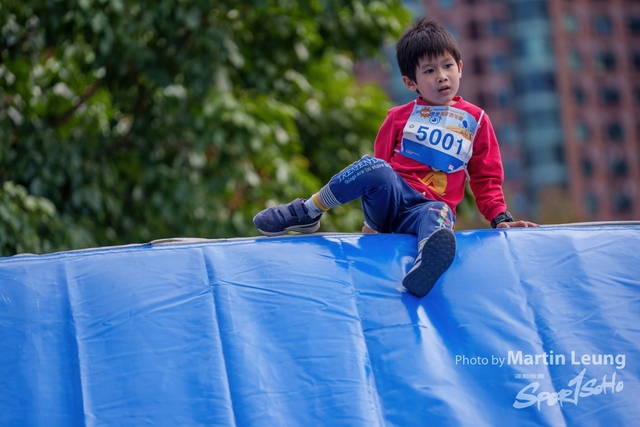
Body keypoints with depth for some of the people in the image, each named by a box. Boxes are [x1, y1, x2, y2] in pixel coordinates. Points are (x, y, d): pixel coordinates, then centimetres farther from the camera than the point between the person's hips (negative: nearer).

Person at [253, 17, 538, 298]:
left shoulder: (476, 121, 12)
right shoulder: (400, 117, 13)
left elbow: (486, 179, 15)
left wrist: (500, 219, 1)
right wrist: (373, 220, 13)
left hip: (431, 206, -1)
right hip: (390, 198, 1)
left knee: (437, 215, -41)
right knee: (373, 168, -34)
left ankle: (425, 266, -77)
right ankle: (307, 213, -16)